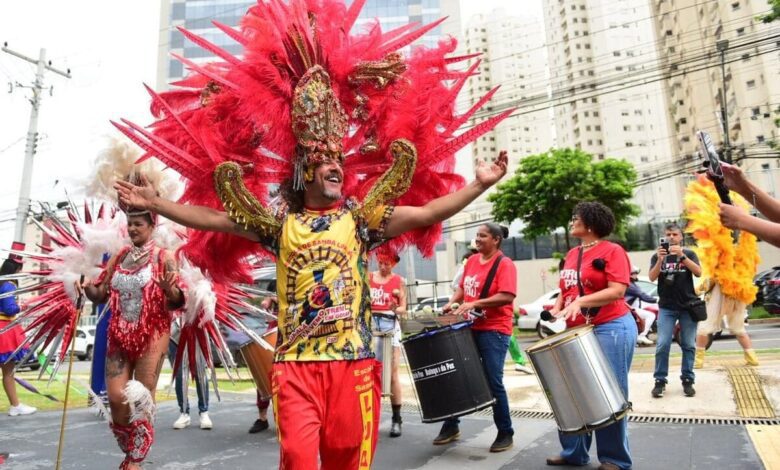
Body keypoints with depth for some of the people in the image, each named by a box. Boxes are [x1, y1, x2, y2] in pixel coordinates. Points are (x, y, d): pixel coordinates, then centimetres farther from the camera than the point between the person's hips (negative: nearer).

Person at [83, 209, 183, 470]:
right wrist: (88, 287, -10)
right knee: (116, 397, 3)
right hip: (119, 337, 5)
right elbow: (101, 294, 11)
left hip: (152, 337, -5)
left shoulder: (164, 257, -5)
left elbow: (178, 300, -10)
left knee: (142, 399, -1)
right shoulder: (118, 257, 10)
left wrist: (170, 289, -32)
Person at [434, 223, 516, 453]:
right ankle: (451, 426, 26)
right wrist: (452, 303, 2)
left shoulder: (505, 264, -10)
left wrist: (474, 304, -25)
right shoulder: (471, 260, 11)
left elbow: (507, 296, -21)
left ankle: (505, 433, 15)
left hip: (494, 330, -7)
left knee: (494, 382, -3)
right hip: (469, 327, 7)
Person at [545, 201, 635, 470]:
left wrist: (581, 302, -27)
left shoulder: (612, 251, -7)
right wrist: (557, 309, 1)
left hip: (610, 329, -7)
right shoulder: (571, 254, 14)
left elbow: (618, 290, -17)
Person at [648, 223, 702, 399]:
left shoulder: (689, 254, 6)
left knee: (688, 345, 2)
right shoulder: (657, 256, 7)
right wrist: (660, 260, -22)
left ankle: (688, 380, 11)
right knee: (662, 345, -7)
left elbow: (698, 272, -10)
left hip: (688, 306, 0)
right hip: (666, 307, 0)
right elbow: (652, 277, -6)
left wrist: (682, 256, -23)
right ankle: (660, 381, -1)